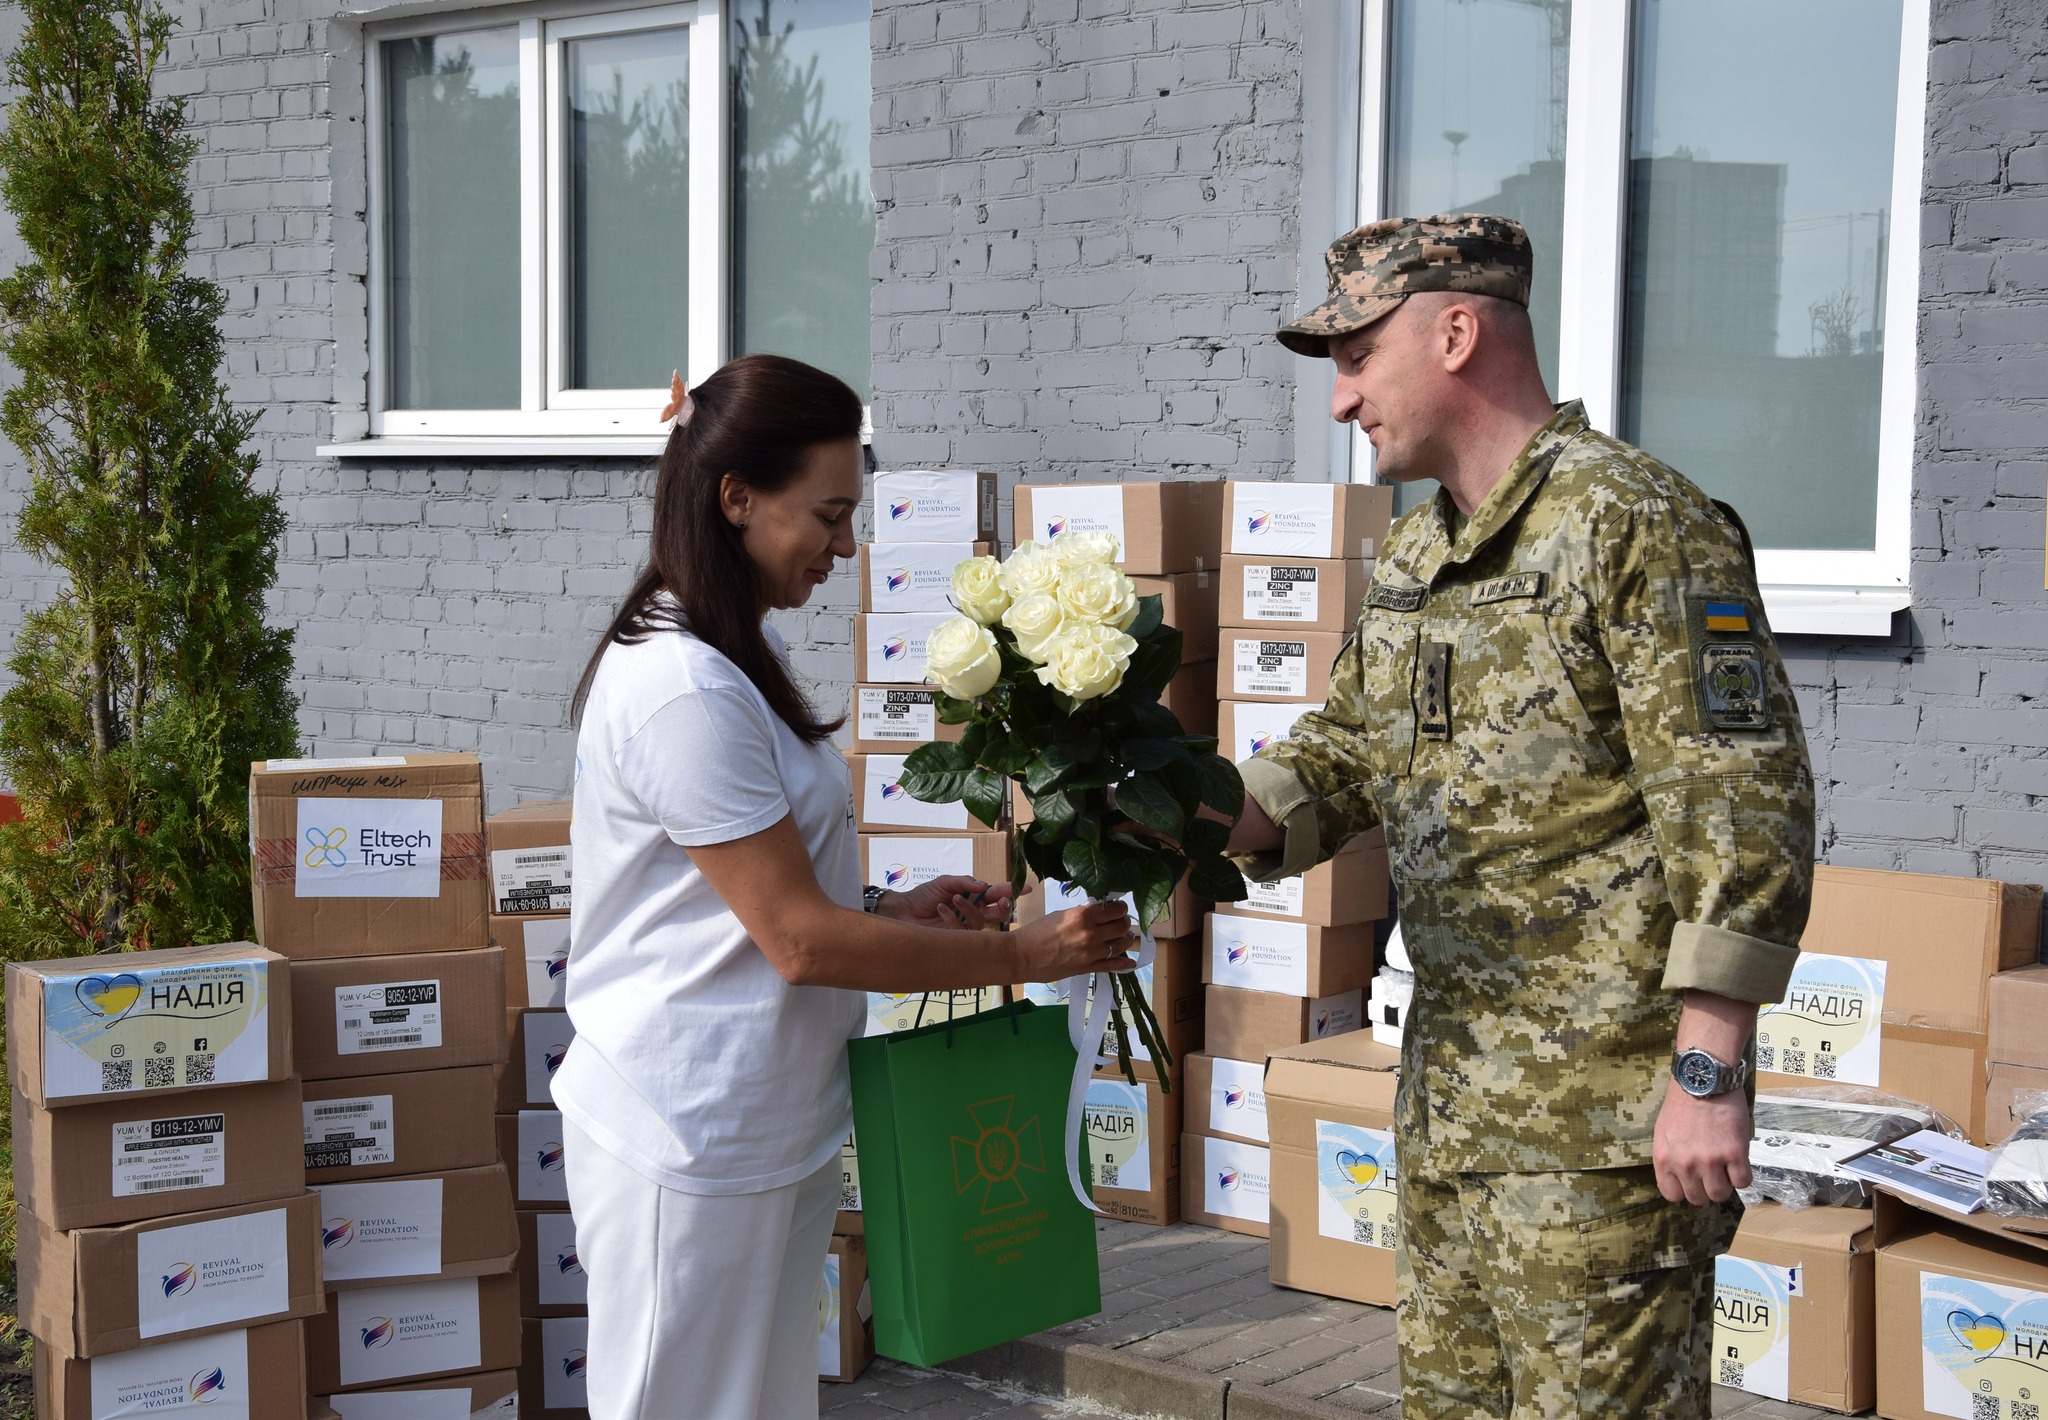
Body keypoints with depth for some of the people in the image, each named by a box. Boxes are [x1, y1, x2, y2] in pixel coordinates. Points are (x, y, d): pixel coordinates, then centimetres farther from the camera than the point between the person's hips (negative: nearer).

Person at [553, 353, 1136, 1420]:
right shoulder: (682, 689, -21)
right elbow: (801, 940, -20)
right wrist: (1024, 953, -12)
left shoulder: (736, 657, 11)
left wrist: (895, 908, 5)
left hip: (769, 1126, 10)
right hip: (691, 1142, -10)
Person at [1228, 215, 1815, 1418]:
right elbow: (1349, 748, 20)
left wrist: (1709, 1076, -21)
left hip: (1606, 1106, -9)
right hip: (1451, 1092, 9)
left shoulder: (1638, 527, -15)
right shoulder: (1416, 555, 13)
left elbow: (1742, 808, -18)